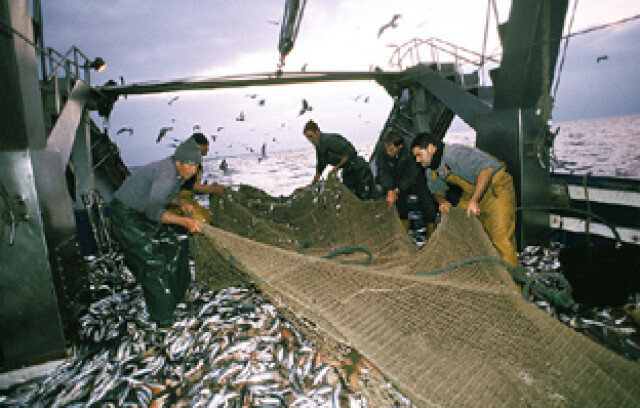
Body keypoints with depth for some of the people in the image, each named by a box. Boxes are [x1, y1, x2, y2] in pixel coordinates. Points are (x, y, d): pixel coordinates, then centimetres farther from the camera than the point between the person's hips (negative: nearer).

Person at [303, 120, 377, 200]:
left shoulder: (329, 139, -19)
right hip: (347, 171, 9)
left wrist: (336, 167, -19)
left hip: (358, 169, -9)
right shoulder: (319, 147, 9)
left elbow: (350, 151, -24)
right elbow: (320, 167, 22)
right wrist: (312, 184, 26)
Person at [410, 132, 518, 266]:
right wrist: (442, 201, -7)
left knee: (501, 237, -14)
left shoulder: (455, 153, -28)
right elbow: (437, 190, 17)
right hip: (472, 192, 9)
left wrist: (474, 200, -35)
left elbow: (486, 169, -34)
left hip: (497, 188, -9)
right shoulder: (431, 171, 1)